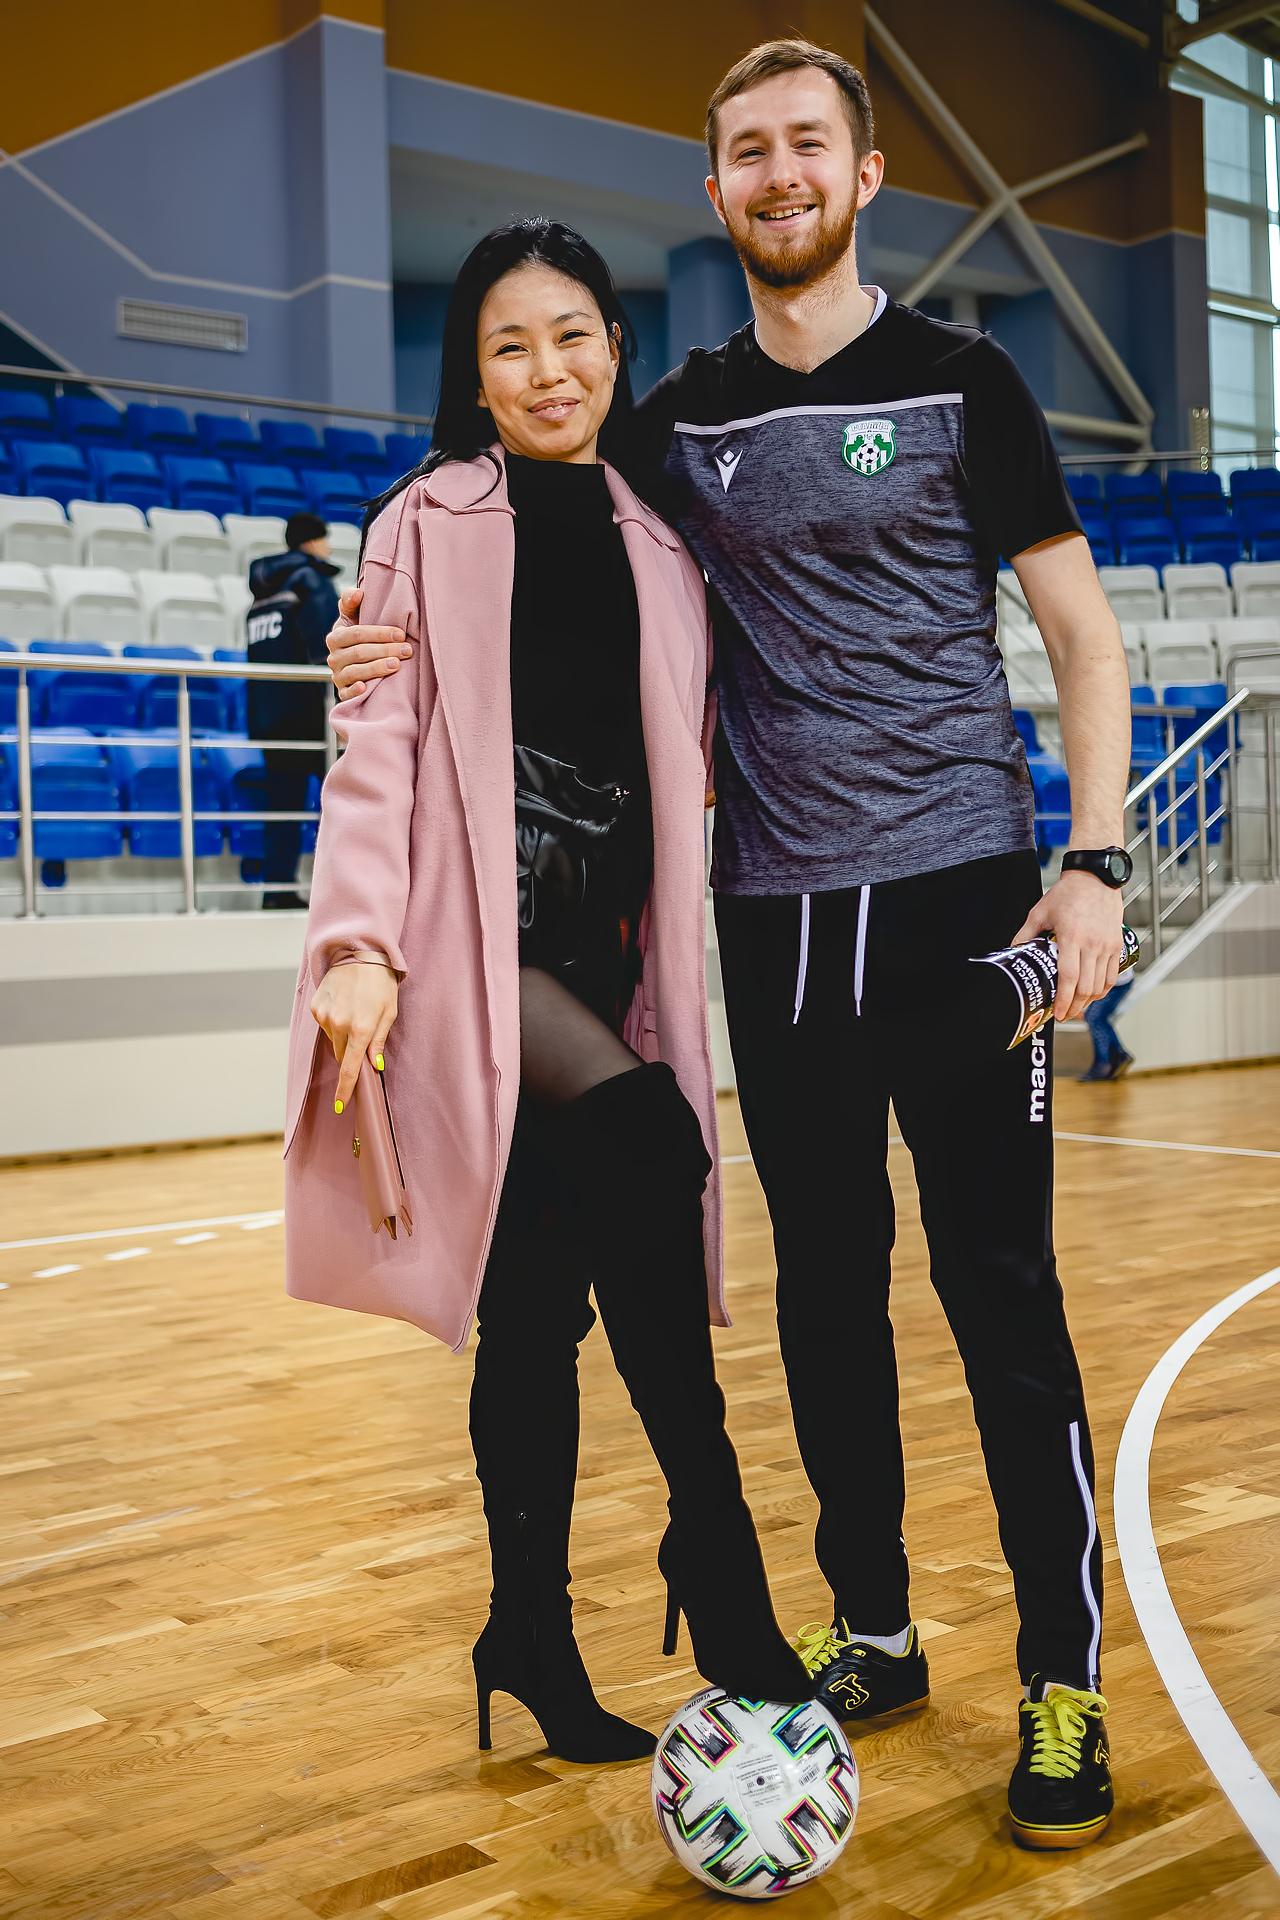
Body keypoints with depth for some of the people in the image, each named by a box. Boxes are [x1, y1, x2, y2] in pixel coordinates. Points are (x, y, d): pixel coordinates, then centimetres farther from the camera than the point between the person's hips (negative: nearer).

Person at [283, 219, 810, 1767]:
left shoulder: (659, 550, 17)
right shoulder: (428, 527, 6)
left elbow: (686, 760, 20)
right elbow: (375, 743, -2)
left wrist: (663, 948, 12)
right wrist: (360, 942, -13)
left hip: (605, 949, 4)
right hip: (474, 941, -4)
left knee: (540, 1300, 4)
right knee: (640, 1139, -28)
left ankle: (533, 1637, 15)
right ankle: (714, 1552, -18)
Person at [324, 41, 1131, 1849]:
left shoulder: (959, 381, 2)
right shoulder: (680, 421, 11)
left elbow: (1084, 635, 2)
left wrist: (1093, 859, -10)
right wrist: (412, 643, -2)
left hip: (960, 895, -3)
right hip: (777, 916, 4)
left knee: (1000, 1291, -2)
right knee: (826, 1288, 10)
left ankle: (1064, 1680, 12)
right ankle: (872, 1632, 25)